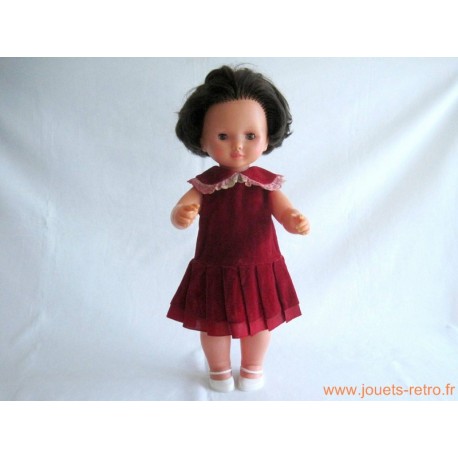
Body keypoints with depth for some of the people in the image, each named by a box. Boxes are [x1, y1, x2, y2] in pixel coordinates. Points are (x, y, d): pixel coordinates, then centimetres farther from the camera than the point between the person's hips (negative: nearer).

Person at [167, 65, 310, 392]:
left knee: (259, 322, 19)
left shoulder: (267, 183, -7)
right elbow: (181, 210, -21)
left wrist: (297, 222, -33)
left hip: (260, 271, 1)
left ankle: (253, 369, 45)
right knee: (213, 325, 17)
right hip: (214, 273, -1)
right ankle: (220, 370, 44)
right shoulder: (204, 184, -10)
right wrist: (181, 215, -46)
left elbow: (286, 213, -10)